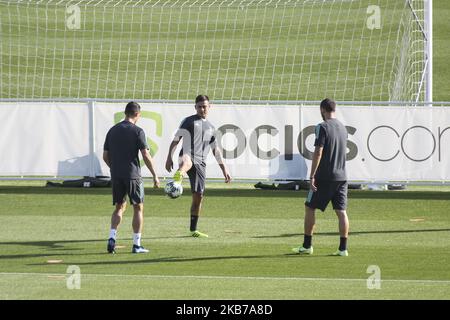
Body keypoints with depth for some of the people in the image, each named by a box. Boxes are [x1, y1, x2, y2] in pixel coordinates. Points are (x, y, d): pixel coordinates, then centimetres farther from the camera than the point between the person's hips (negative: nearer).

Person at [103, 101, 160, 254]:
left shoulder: (112, 131, 8)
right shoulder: (137, 131, -8)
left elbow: (105, 156, 10)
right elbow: (146, 156, -12)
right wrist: (155, 176, -4)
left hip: (116, 176, 5)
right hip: (132, 174, -5)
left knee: (119, 207, 16)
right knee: (138, 208, 6)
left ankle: (112, 238, -3)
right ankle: (137, 244, 5)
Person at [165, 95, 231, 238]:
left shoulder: (210, 128, 24)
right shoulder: (188, 121, 10)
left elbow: (216, 150, 30)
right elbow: (176, 139, 3)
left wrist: (224, 170, 27)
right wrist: (169, 157, -10)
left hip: (200, 164, 6)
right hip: (187, 157, -5)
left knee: (198, 196, 5)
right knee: (187, 161, -44)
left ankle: (193, 230, 15)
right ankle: (178, 176, -82)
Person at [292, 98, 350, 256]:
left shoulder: (322, 127, -11)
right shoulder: (343, 128, 11)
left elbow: (318, 152, -16)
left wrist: (312, 176, -15)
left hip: (324, 177, -6)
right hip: (341, 176, 6)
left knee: (310, 208, 6)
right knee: (341, 211, 4)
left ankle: (307, 246, 9)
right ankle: (343, 248, -1)